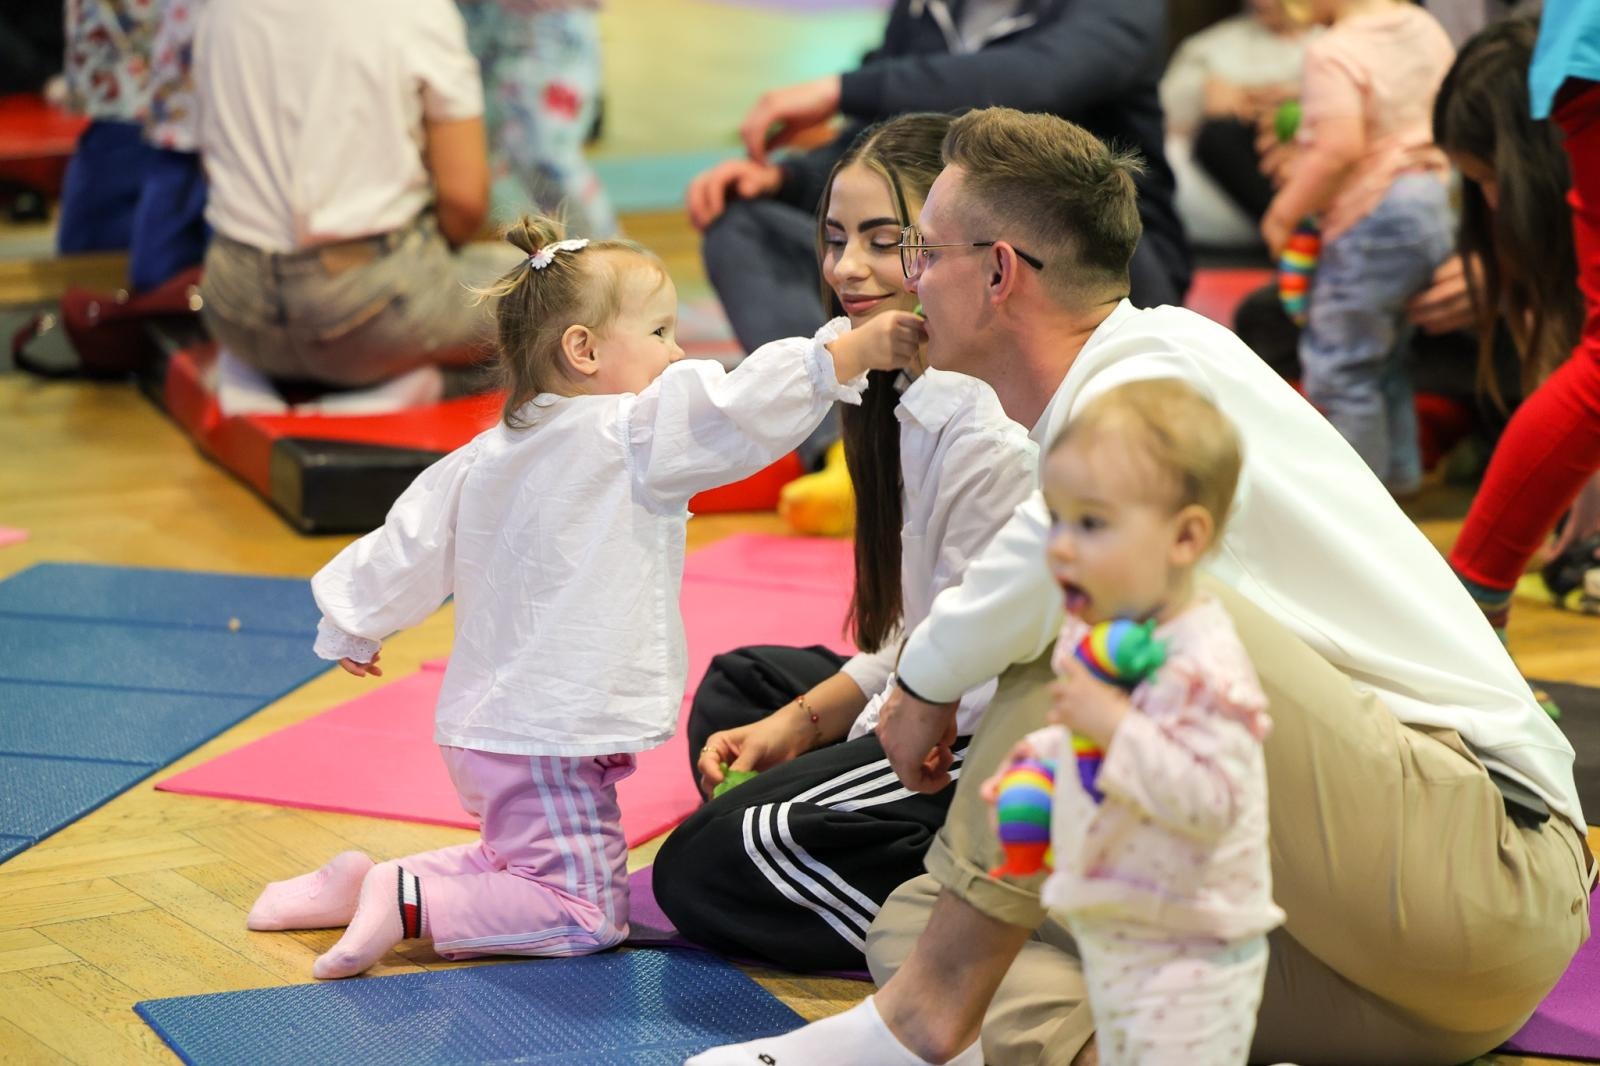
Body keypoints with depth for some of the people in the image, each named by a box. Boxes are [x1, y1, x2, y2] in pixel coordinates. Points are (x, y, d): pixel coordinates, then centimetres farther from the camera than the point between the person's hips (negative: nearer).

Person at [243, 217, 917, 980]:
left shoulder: (484, 458, 8)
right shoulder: (630, 437, -16)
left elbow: (411, 544, 14)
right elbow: (736, 410, -27)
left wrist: (354, 628, 29)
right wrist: (852, 352, -25)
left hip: (486, 729, 9)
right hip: (550, 739, -9)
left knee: (521, 865, 26)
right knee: (585, 914, -3)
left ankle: (363, 885, 15)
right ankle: (407, 903, -12)